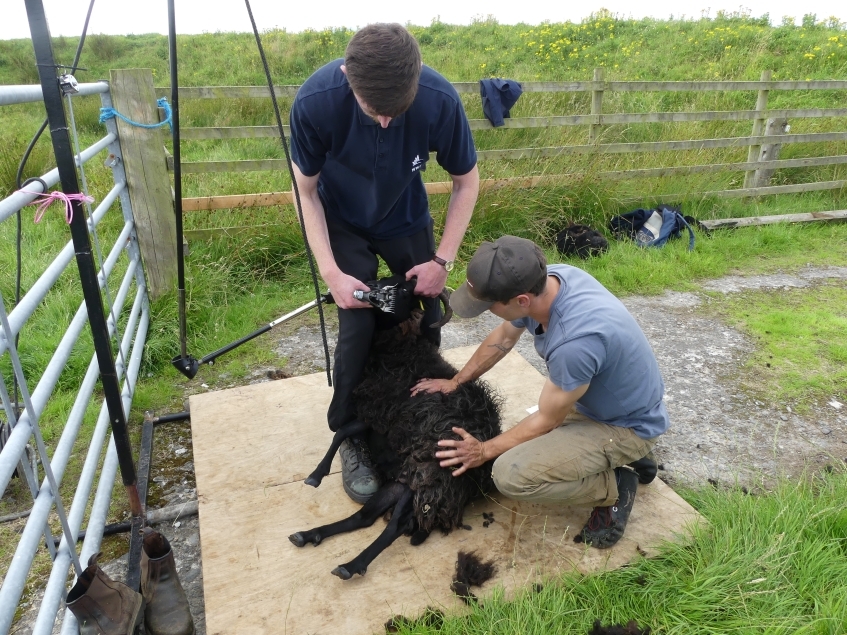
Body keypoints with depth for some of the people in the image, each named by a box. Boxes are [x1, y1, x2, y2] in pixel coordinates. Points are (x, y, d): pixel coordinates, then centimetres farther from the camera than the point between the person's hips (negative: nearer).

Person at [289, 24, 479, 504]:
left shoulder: (440, 99, -31)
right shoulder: (315, 101, -33)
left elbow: (467, 181, -14)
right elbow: (307, 190, -17)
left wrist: (443, 260, -18)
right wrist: (331, 272, -24)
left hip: (407, 218, 2)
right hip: (343, 224, -1)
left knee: (426, 320, 2)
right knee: (359, 326, -13)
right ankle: (352, 438, 10)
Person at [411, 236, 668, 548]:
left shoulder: (575, 340, -39)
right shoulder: (542, 279, -16)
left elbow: (547, 420, -21)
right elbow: (503, 337, 6)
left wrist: (484, 451, -9)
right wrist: (456, 381, 12)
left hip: (626, 425, -8)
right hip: (595, 401, 8)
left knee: (511, 474, -24)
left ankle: (615, 486, -1)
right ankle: (622, 457, 17)